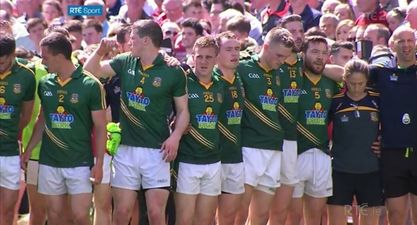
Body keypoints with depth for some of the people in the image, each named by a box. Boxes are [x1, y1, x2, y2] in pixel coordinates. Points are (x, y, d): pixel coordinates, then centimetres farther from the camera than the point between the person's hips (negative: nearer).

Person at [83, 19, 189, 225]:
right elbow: (90, 71, 13)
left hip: (156, 151, -3)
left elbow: (183, 110, 1)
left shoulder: (173, 72, -4)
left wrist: (175, 136, -14)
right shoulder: (125, 62, 6)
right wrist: (100, 51, -5)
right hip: (126, 148, 3)